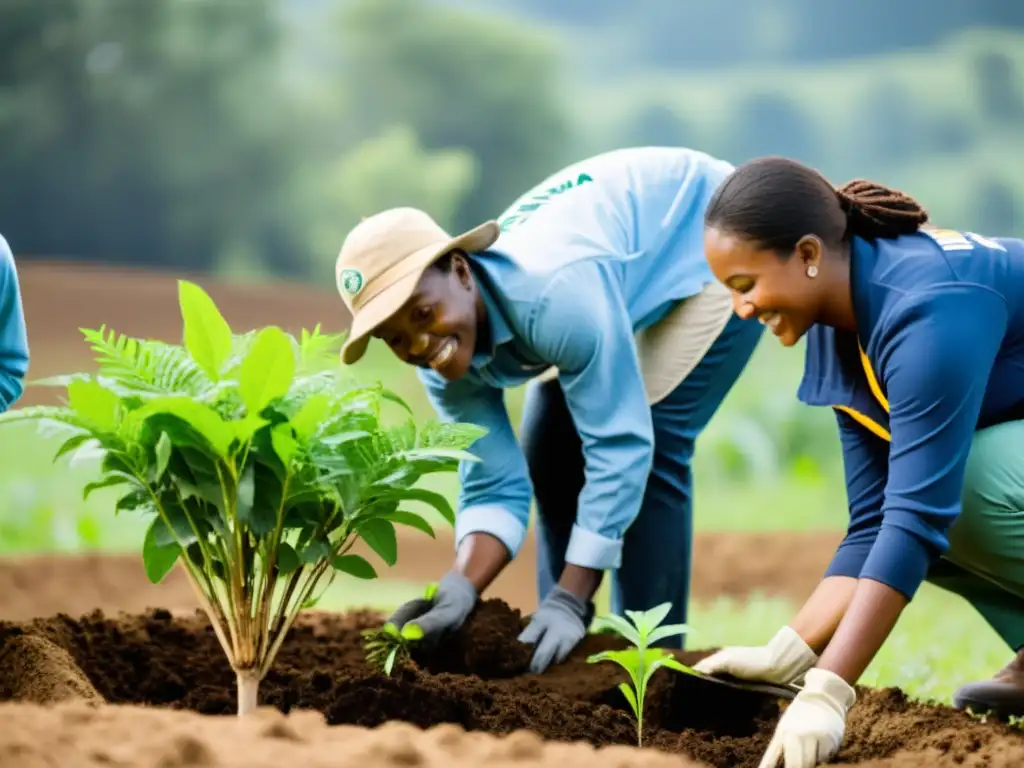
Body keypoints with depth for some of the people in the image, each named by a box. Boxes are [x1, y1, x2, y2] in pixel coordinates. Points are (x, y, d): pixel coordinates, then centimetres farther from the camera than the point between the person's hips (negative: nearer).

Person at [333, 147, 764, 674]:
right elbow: (495, 487, -16)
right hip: (636, 246, 7)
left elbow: (622, 446, -37)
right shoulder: (445, 360, -18)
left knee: (650, 451, -19)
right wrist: (460, 589, -36)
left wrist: (569, 601, -37)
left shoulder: (556, 293, -41)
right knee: (548, 459, 4)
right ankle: (562, 650, 14)